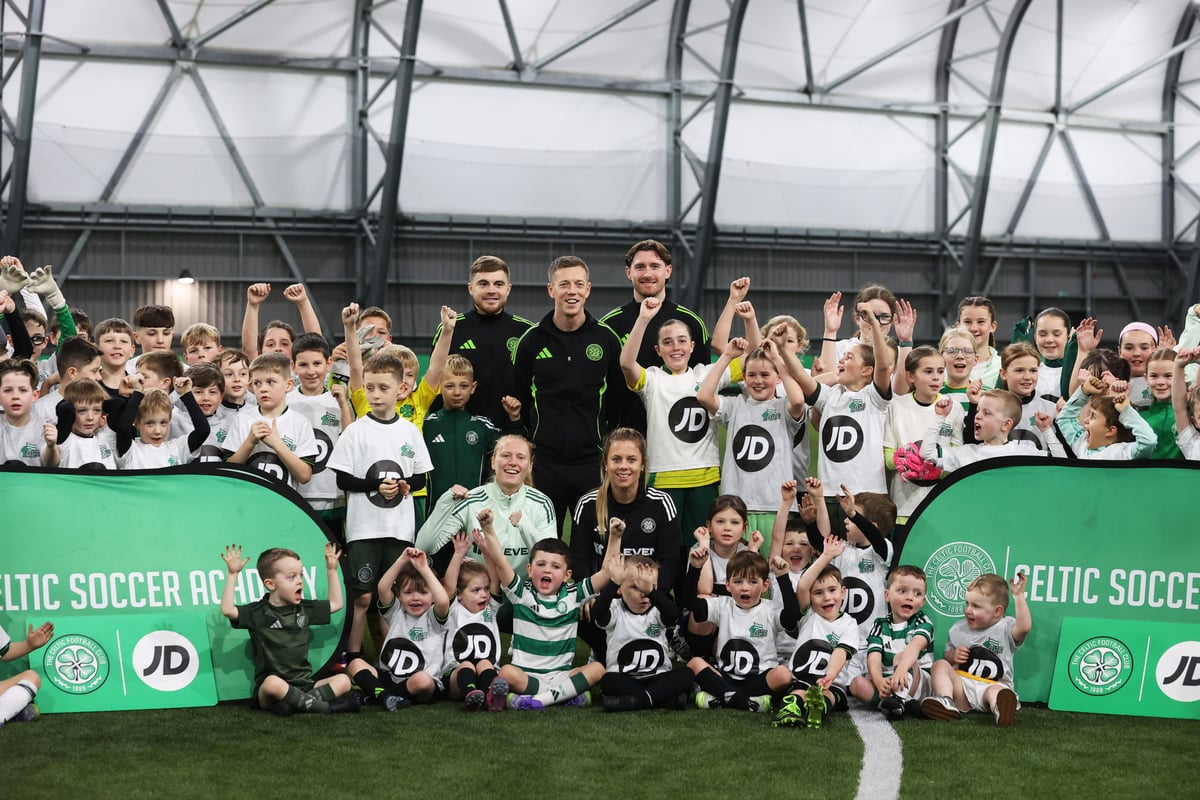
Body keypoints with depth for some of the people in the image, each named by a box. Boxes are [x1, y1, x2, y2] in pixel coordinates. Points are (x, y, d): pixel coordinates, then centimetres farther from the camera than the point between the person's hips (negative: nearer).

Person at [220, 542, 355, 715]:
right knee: (273, 683, -40)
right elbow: (227, 610, -16)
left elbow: (336, 603, 23)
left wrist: (331, 570, 21)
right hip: (271, 687, -5)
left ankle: (296, 703, -30)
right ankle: (319, 705, -29)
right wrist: (232, 574, -17)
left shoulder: (304, 608, 13)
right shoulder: (258, 612, -2)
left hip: (304, 684, 5)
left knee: (343, 681, -15)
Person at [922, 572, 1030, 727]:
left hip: (994, 684, -4)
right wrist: (952, 656, 0)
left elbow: (1024, 626, -20)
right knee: (940, 664, -18)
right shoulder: (958, 629, 16)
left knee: (995, 691, -37)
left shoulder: (1005, 628, 3)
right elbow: (946, 655, 25)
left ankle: (1001, 709, -72)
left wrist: (1019, 596, -20)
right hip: (961, 684, 4)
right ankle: (946, 703, -40)